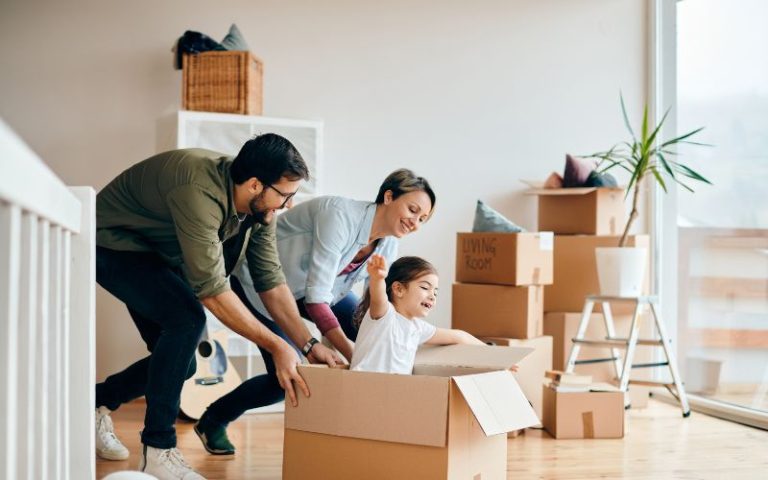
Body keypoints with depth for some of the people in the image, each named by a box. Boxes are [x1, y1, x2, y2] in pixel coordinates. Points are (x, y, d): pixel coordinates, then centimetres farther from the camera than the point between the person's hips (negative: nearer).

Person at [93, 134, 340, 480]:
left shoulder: (259, 206, -12)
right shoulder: (199, 193, -38)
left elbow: (270, 280, -6)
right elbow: (211, 290, -37)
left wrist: (309, 344, -13)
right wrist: (276, 346, -34)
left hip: (155, 256, 8)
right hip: (111, 245, -8)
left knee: (180, 364, 5)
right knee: (187, 318, -30)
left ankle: (95, 404, 31)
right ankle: (157, 452, -20)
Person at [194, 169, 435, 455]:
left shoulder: (388, 244, -11)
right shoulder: (340, 216, -34)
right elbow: (316, 296, -37)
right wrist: (352, 355, -40)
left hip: (311, 284, 7)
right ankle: (212, 421, 13)